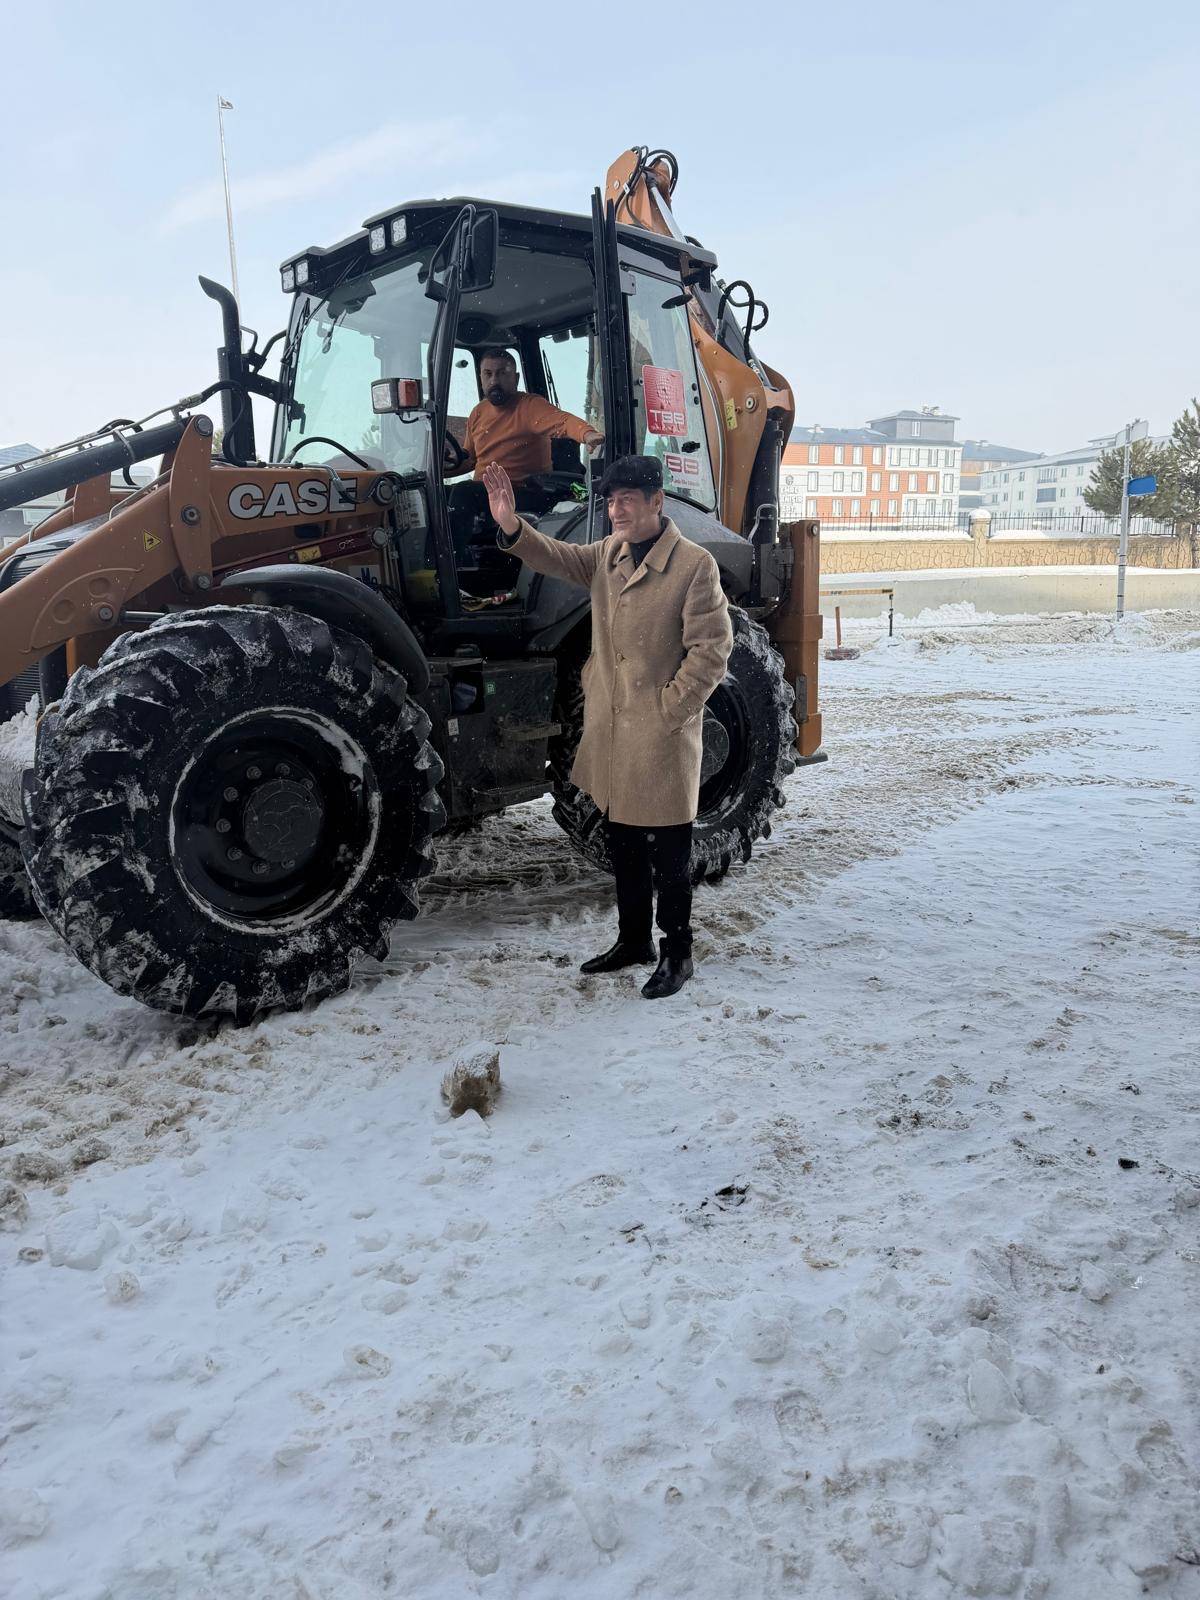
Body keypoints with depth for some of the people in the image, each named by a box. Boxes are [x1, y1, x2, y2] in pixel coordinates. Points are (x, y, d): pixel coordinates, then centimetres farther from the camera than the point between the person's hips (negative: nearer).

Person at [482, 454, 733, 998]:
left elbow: (711, 650, -14)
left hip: (661, 737, -7)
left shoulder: (694, 565, -12)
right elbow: (558, 558, -1)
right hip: (609, 730, 7)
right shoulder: (608, 555, 9)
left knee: (668, 856, 4)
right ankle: (632, 940, 33)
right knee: (623, 846, 18)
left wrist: (668, 710, -15)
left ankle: (675, 953, 18)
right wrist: (511, 526, -19)